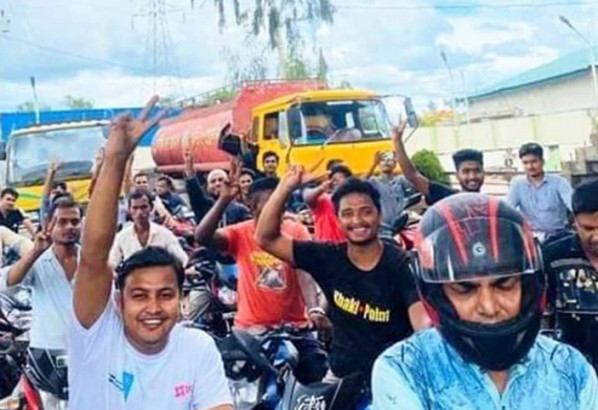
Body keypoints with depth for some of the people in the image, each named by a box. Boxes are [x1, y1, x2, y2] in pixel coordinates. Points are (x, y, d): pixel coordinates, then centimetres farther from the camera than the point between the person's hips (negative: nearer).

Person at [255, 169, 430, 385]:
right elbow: (266, 238, -2)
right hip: (341, 376, 3)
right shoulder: (328, 258, -1)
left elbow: (423, 322, -23)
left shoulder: (403, 265, -10)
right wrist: (286, 187, -12)